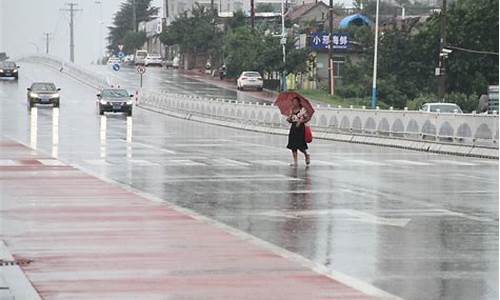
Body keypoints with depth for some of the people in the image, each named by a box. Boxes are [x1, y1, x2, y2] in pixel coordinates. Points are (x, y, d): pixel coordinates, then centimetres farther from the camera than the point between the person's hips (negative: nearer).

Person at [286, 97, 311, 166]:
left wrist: (301, 121, -16)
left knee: (300, 145, -10)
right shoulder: (292, 111, 12)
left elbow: (308, 118, -6)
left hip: (300, 128, -6)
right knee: (293, 146, 1)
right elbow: (290, 120, 14)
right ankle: (295, 161, 7)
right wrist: (289, 119, -8)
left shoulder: (302, 110, -4)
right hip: (293, 127, 6)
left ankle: (306, 155, 19)